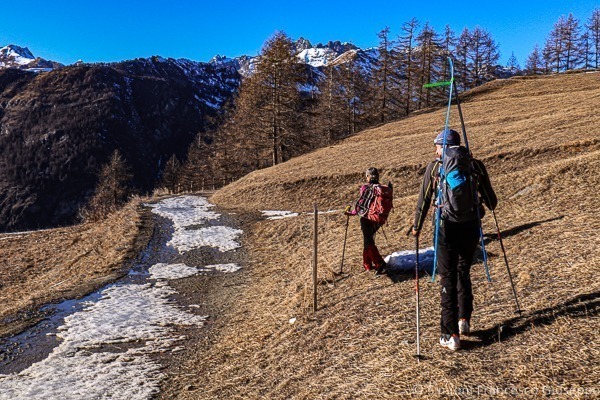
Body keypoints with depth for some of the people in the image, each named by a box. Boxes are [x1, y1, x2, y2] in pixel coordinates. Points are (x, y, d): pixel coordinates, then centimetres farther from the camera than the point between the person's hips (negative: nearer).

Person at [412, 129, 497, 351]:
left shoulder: (434, 167, -1)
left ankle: (451, 335, 5)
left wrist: (417, 227, 15)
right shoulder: (476, 165, 5)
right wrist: (490, 205, 35)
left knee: (448, 278, 5)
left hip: (447, 228, -2)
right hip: (471, 226, 3)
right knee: (464, 273, 23)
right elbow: (491, 201, 10)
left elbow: (424, 200, 1)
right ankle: (464, 319, 20)